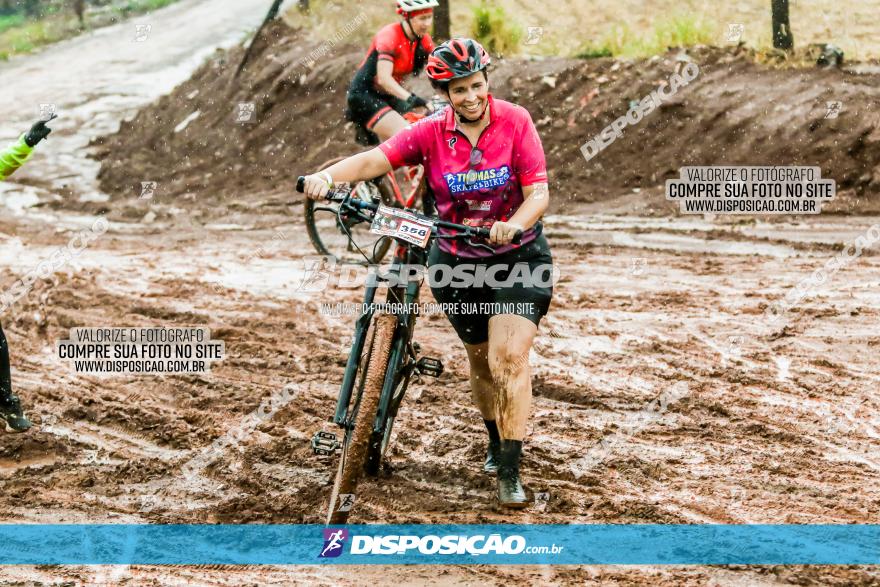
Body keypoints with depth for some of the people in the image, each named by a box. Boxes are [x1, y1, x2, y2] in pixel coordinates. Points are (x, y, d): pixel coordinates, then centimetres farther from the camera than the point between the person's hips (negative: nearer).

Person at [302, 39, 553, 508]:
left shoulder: (515, 121, -14)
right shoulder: (432, 133, -10)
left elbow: (539, 193, -18)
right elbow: (374, 160, -21)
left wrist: (514, 224, -39)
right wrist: (327, 176, -40)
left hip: (517, 257, -2)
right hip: (457, 262, 2)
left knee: (510, 356, -18)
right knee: (482, 362, 14)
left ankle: (510, 471, -16)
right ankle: (496, 444, 39)